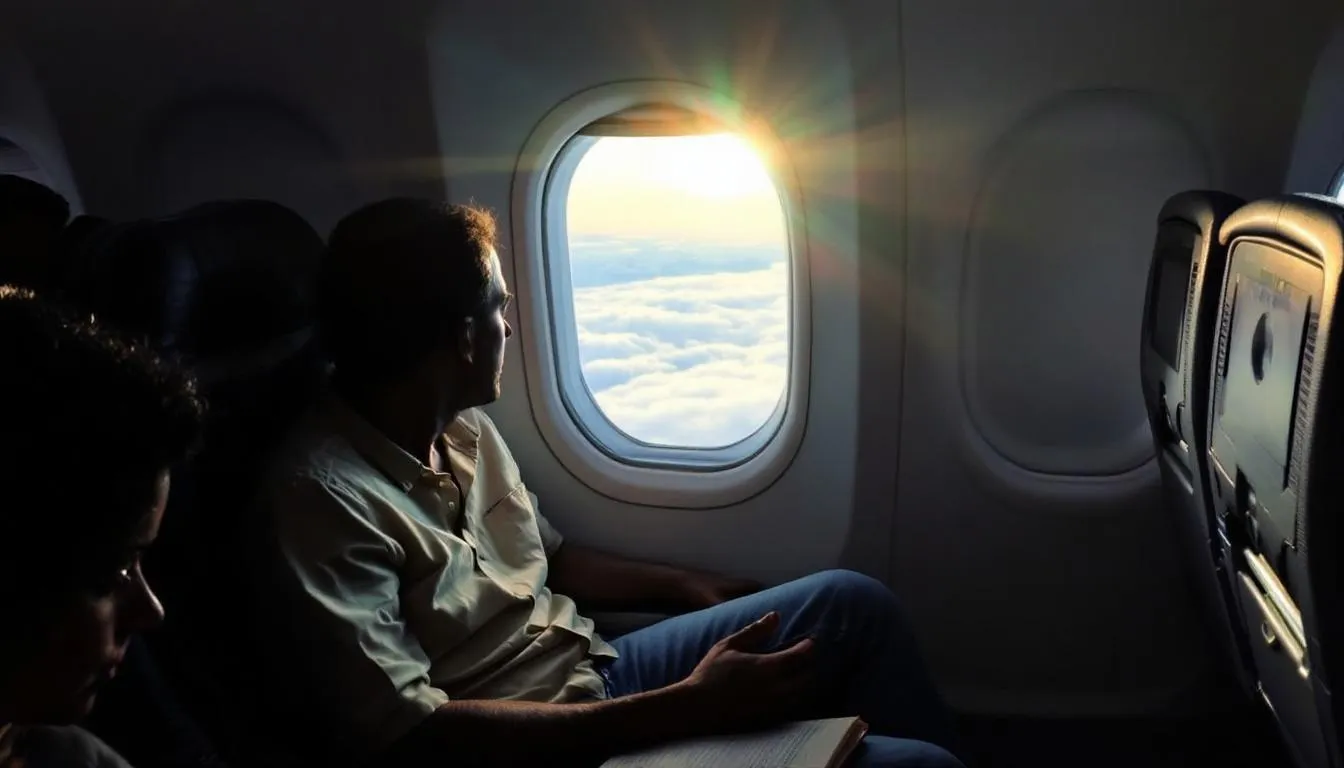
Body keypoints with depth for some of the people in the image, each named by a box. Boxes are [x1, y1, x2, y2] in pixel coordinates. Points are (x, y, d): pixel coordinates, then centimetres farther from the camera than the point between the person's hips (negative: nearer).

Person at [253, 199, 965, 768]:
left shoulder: (465, 430, 3)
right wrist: (686, 706, -28)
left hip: (593, 674, 8)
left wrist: (685, 585, 16)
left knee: (854, 604, 5)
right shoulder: (320, 495, -23)